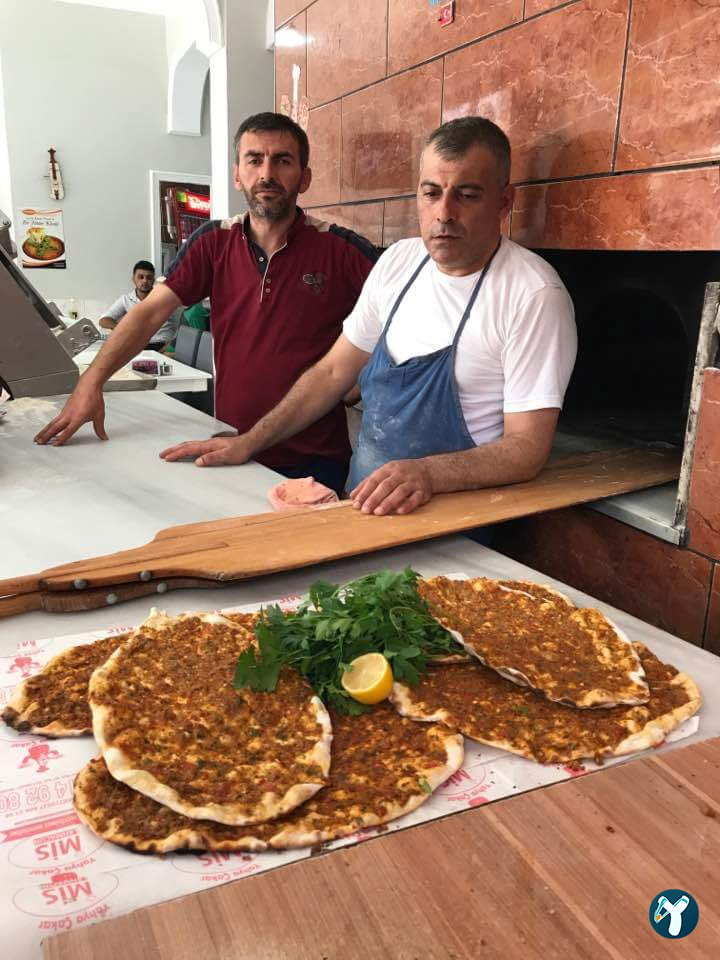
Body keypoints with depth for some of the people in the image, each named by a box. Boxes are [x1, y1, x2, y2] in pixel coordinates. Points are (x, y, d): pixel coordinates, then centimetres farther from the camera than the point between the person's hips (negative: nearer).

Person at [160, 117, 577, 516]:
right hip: (362, 504, 5)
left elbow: (526, 447, -16)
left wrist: (428, 473, -33)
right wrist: (249, 442, 6)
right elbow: (334, 372, 12)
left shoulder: (534, 296, -15)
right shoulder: (398, 261, 5)